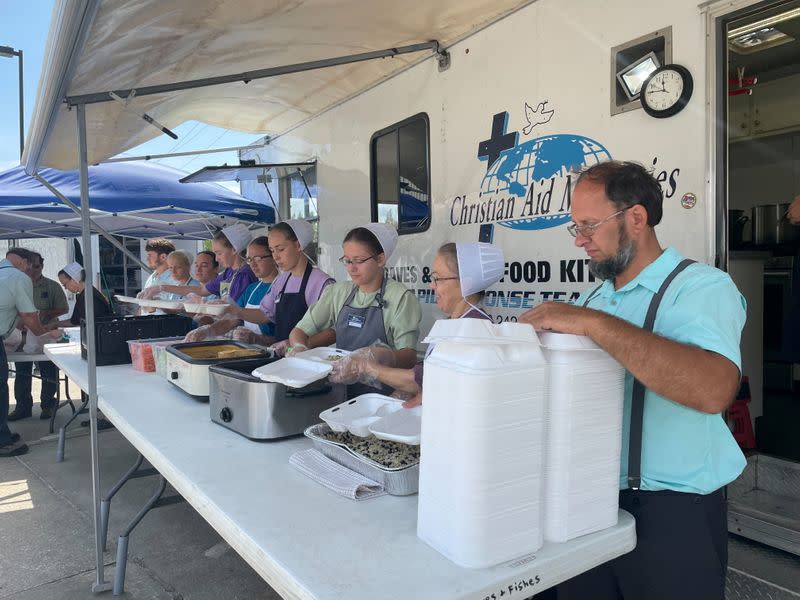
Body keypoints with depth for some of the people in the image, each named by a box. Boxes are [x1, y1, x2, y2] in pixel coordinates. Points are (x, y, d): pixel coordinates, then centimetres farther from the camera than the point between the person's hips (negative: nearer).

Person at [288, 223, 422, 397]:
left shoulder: (401, 297, -3)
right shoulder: (338, 292, 13)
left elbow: (409, 357, -12)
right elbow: (298, 332, 12)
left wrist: (383, 356, -34)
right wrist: (300, 348, -11)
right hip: (342, 387, 5)